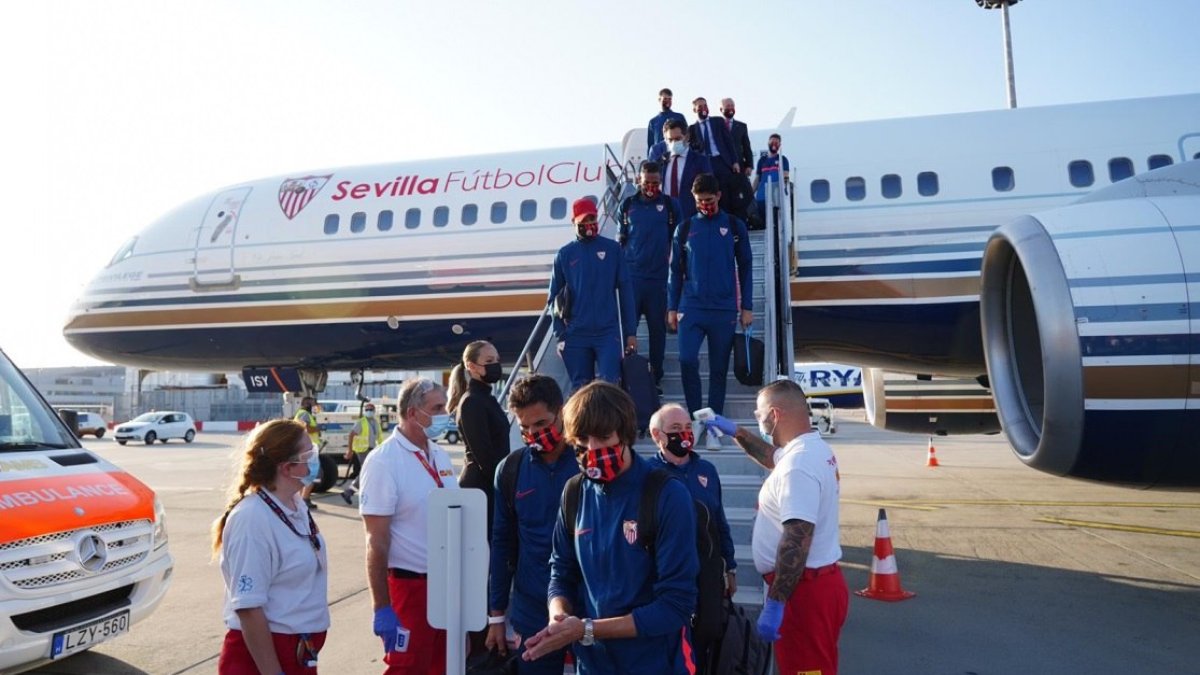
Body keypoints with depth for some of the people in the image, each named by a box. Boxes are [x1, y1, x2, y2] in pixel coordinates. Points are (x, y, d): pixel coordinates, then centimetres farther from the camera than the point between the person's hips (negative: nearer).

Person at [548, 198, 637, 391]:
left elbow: (625, 290, 3)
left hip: (608, 332, -1)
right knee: (580, 387, 9)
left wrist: (631, 331, -1)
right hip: (576, 335, 1)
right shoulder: (565, 254, 5)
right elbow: (555, 296, 7)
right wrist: (560, 334, 0)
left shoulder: (612, 249, 4)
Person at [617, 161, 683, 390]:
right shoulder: (627, 205, 8)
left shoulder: (670, 205, 4)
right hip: (631, 275, 0)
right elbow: (621, 239, 14)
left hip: (659, 276, 0)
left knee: (657, 328, 6)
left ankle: (656, 378, 17)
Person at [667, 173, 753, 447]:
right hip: (691, 308, 0)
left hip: (724, 310, 0)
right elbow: (675, 270, 10)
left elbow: (745, 268, 7)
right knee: (687, 360, -15)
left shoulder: (734, 227, 5)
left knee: (719, 370, 5)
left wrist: (747, 307, 3)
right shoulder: (685, 228, 7)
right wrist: (672, 307, 5)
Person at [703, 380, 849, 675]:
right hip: (820, 581, 10)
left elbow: (796, 540, -30)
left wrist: (774, 603, -28)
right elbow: (772, 457, 32)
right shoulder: (815, 448, 9)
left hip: (805, 589, -10)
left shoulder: (798, 465, -24)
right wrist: (737, 432, 27)